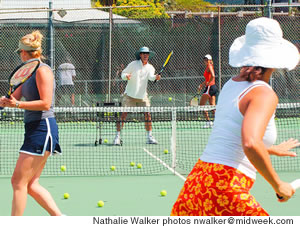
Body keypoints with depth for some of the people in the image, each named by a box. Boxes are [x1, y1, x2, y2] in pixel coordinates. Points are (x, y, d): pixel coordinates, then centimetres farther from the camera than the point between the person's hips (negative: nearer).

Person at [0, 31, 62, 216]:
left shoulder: (43, 70, -12)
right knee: (31, 184, 10)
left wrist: (18, 104, -23)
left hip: (42, 129, -10)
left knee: (19, 181, -8)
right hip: (34, 130, 10)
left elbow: (46, 103, -19)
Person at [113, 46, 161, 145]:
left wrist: (156, 77, -40)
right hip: (129, 95, -3)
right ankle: (117, 136, -5)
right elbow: (123, 73, 0)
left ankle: (149, 137, 10)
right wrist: (126, 76, -23)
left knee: (147, 114, -2)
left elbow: (151, 77, -17)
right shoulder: (133, 64, -4)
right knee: (123, 114, -10)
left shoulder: (150, 67, 2)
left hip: (142, 96, 3)